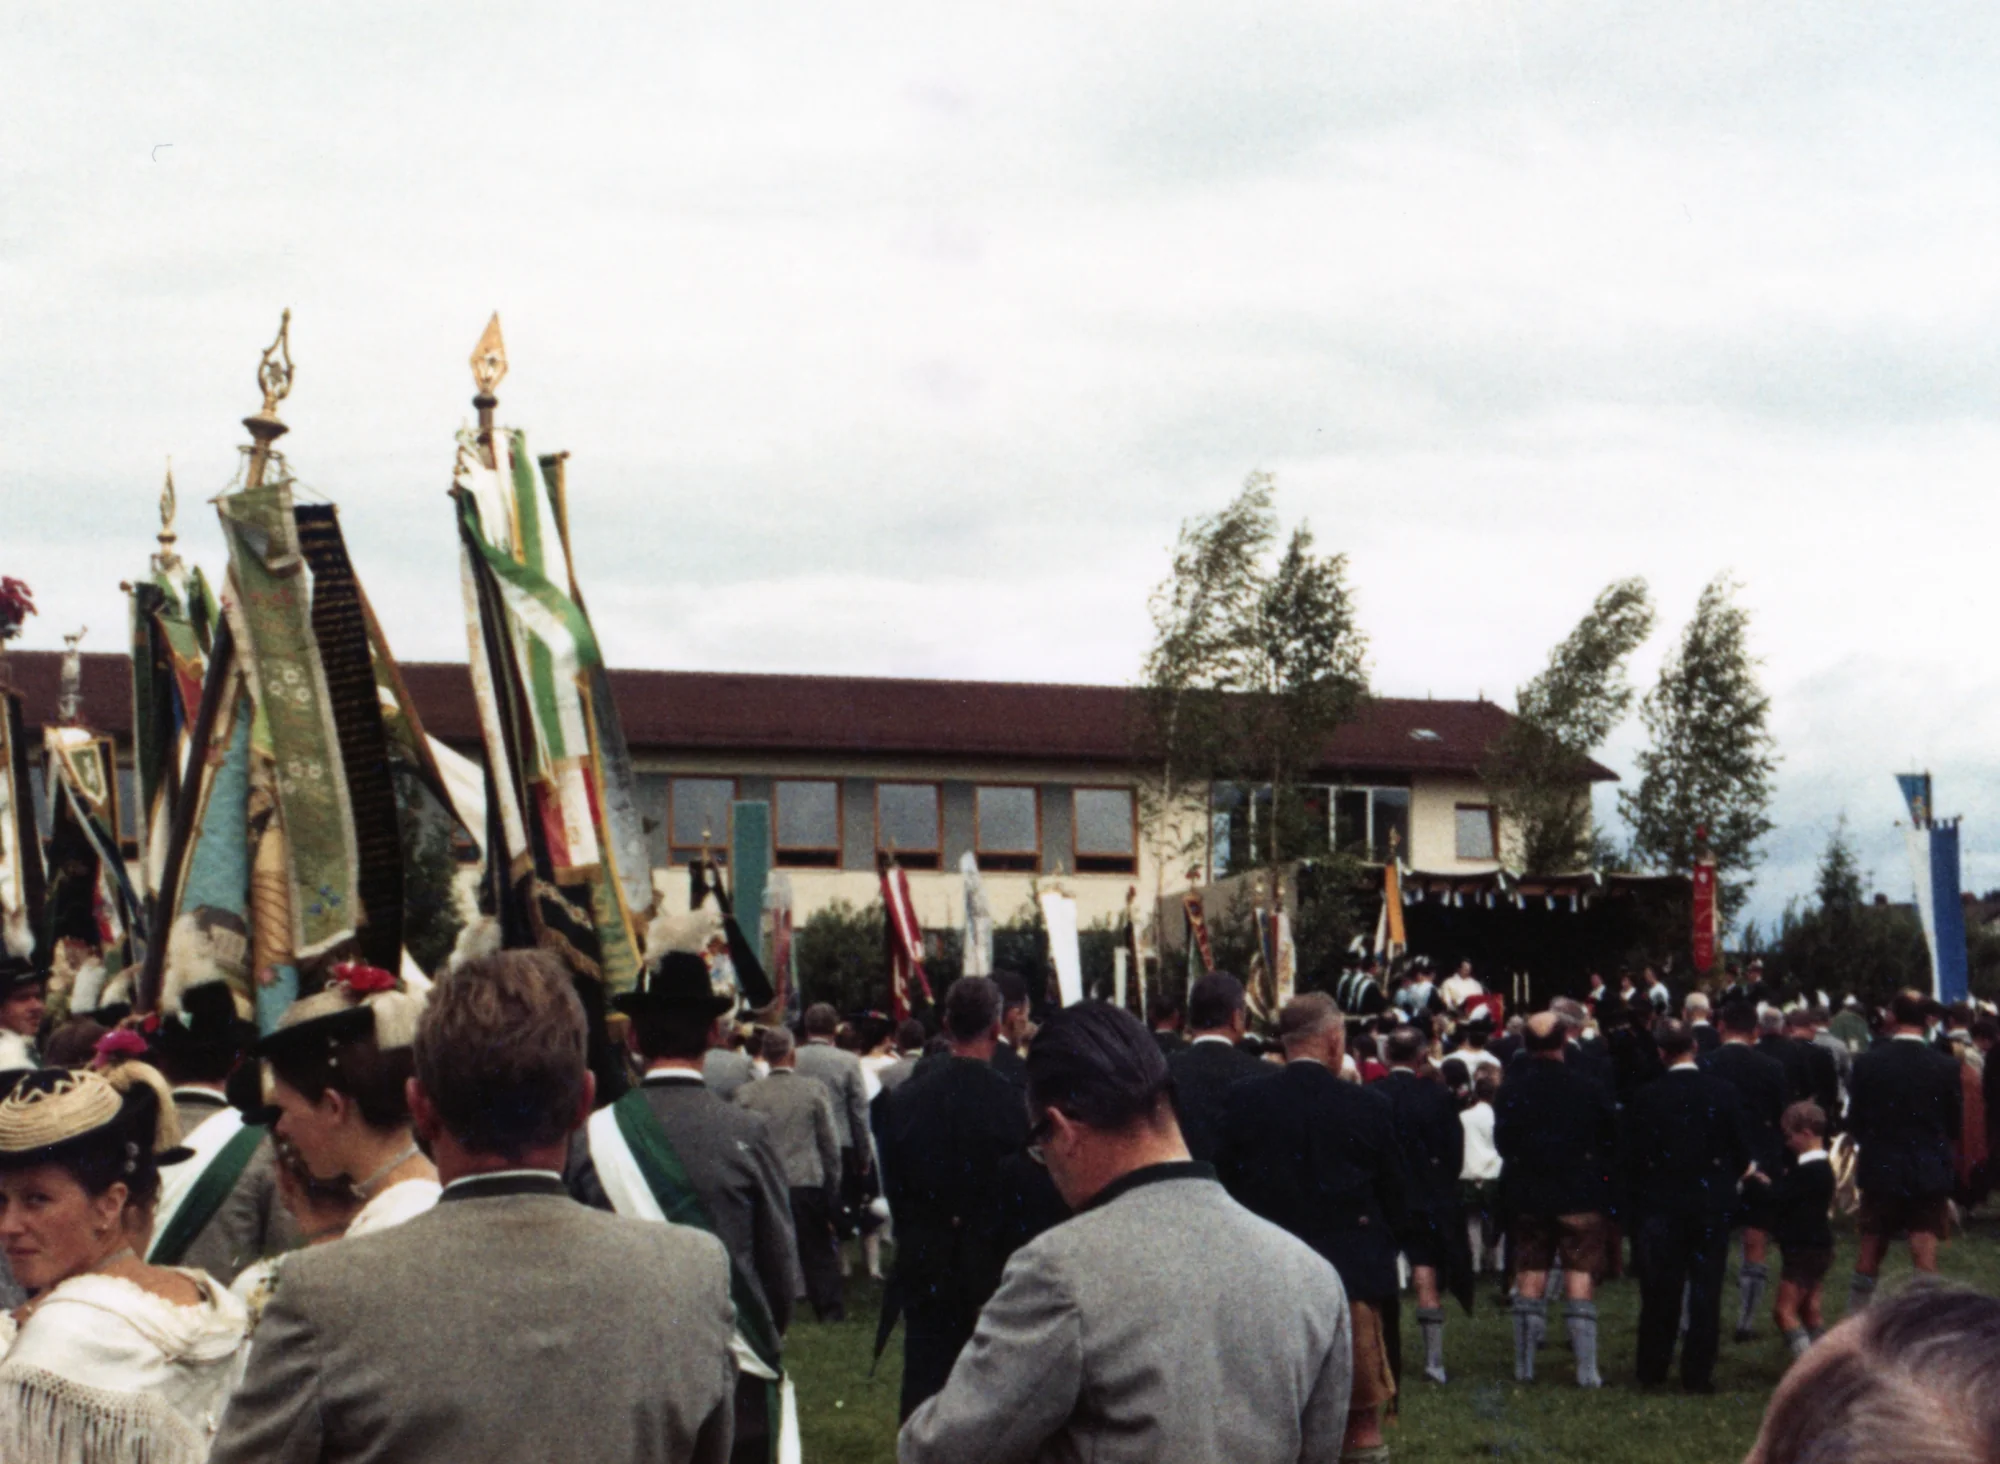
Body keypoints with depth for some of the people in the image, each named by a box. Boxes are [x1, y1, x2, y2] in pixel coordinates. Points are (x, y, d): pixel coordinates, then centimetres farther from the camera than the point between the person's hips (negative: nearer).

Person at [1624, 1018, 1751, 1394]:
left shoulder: (1646, 1098, -8)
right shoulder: (1723, 1094, -6)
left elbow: (1632, 1156, -6)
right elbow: (1742, 1151, 0)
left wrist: (1642, 1194, 10)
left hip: (1660, 1207, 0)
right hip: (1711, 1204, 0)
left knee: (1660, 1292, 9)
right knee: (1706, 1291, 4)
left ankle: (1651, 1372, 14)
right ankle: (1697, 1373, 3)